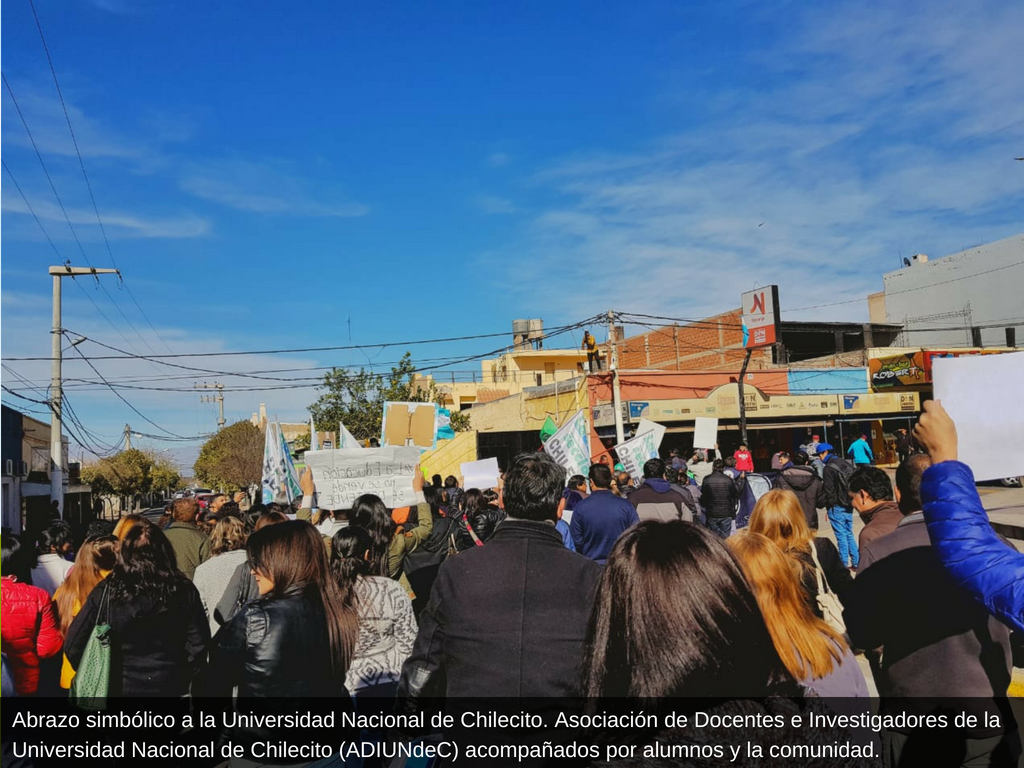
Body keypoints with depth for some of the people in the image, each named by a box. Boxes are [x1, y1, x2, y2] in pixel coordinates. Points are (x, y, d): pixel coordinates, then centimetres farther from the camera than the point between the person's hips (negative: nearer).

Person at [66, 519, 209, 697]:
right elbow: (198, 644, -7)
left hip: (119, 688, 0)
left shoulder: (106, 592, -8)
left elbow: (74, 646, -5)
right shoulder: (183, 590, -7)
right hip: (168, 687, 0)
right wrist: (182, 679, 7)